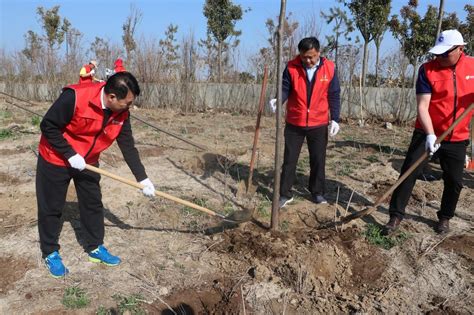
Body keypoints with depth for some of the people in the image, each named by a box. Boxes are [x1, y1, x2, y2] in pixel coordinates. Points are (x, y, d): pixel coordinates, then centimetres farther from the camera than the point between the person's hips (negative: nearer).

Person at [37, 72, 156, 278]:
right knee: (51, 208, 7)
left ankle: (95, 248, 26)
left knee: (93, 204, 10)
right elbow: (48, 126, -24)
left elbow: (128, 146, -7)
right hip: (55, 160, -5)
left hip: (88, 162, 6)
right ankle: (50, 253, 24)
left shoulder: (121, 113, -13)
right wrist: (70, 155, -25)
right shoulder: (74, 97, -32)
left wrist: (142, 179, -9)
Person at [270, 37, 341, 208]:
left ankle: (318, 193, 27)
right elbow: (285, 89, -6)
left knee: (318, 160, 10)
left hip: (319, 124, 1)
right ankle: (285, 194, 17)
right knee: (289, 160, 5)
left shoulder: (330, 68, -3)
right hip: (294, 123, 0)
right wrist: (278, 99, -28)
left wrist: (335, 119, -5)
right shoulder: (292, 67, -6)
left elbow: (334, 96, 0)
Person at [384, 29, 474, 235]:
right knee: (409, 172, -6)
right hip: (427, 134, -2)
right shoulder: (428, 69, -11)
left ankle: (445, 217, 31)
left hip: (457, 138, 3)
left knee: (454, 181, 10)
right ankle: (396, 215, 5)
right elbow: (422, 106, -17)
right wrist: (430, 135, -29)